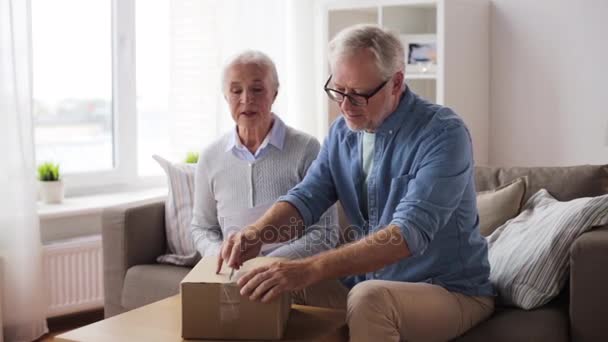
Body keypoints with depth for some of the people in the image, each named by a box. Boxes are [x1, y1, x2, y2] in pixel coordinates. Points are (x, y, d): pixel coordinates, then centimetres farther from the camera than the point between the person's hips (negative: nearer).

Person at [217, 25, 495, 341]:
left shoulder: (443, 134, -21)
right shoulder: (343, 131, 2)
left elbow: (410, 233, -33)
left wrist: (311, 269, -43)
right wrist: (257, 232, -25)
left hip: (451, 291, -6)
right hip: (371, 282, 6)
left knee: (369, 298, -35)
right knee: (273, 285, -6)